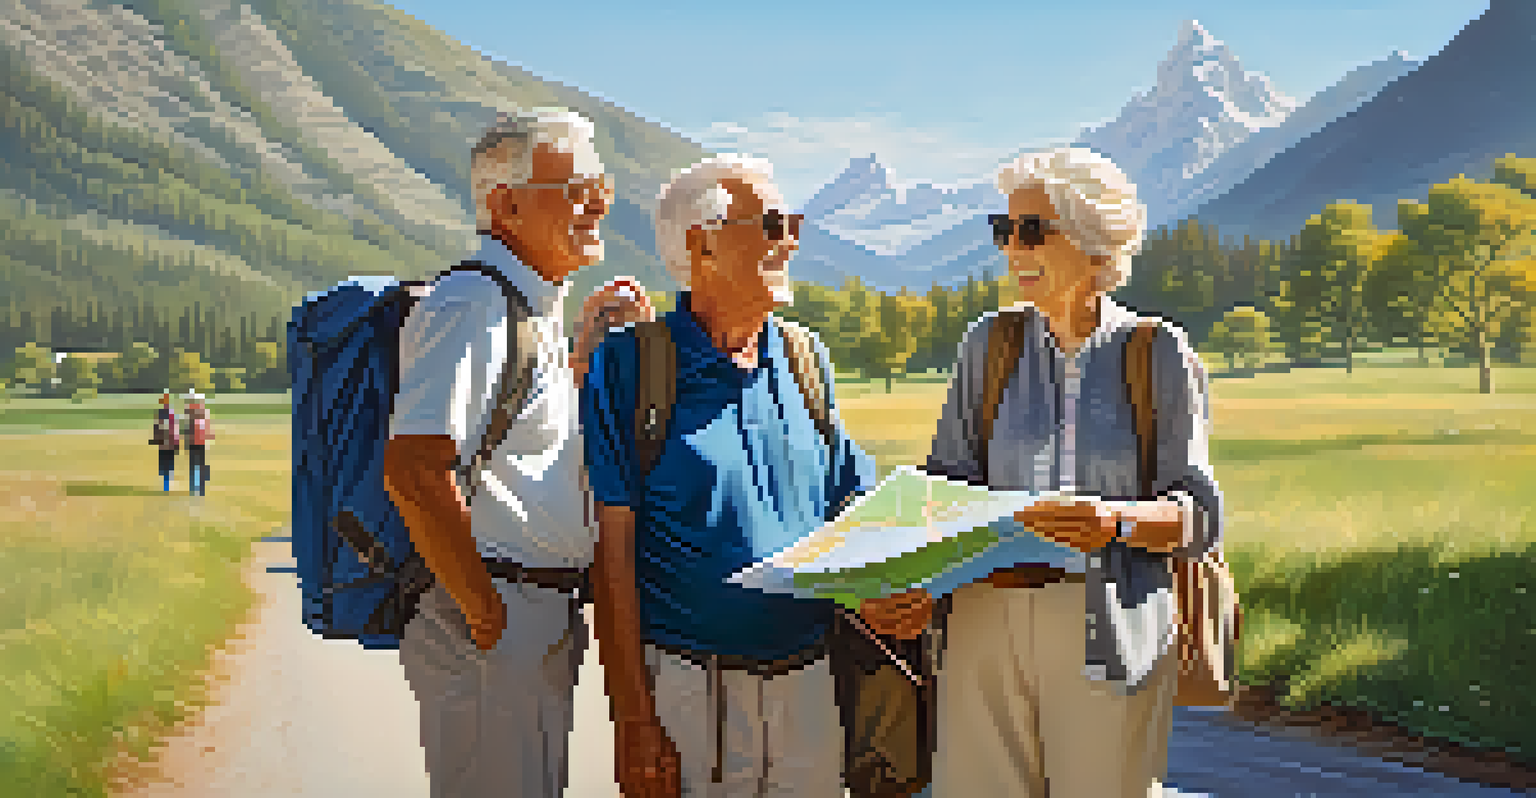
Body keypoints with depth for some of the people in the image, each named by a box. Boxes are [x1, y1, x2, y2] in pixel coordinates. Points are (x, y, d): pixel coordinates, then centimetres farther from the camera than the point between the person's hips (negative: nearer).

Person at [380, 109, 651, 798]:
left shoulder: (538, 306, 16)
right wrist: (484, 612, -21)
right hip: (493, 627, -10)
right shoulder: (469, 306, -17)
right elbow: (412, 469, -26)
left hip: (545, 611, 10)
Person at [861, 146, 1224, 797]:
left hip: (1109, 628, -2)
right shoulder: (990, 343, 10)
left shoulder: (1160, 355, 2)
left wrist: (1119, 520, -22)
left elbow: (1200, 516, -1)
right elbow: (946, 486, 10)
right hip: (986, 620, 2)